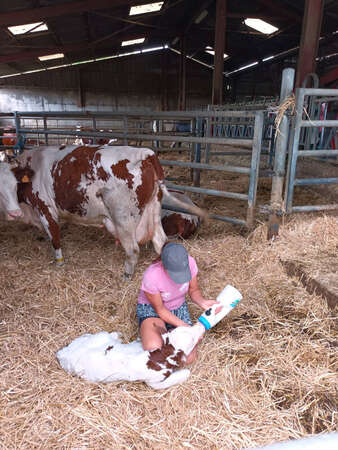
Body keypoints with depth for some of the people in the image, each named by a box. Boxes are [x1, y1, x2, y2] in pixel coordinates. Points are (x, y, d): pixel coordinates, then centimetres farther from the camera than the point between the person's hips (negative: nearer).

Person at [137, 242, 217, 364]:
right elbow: (160, 310, -18)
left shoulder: (189, 262, -25)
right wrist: (184, 326, -23)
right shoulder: (151, 276, -34)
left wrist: (202, 302, -27)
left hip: (179, 308, 3)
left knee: (188, 357, -13)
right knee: (154, 348, -33)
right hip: (151, 308, -3)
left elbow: (193, 290, -6)